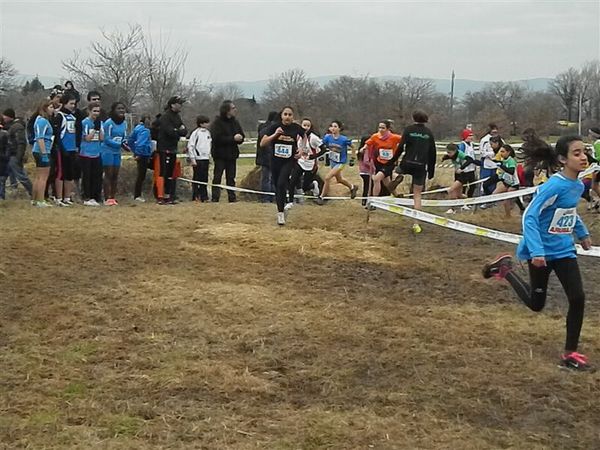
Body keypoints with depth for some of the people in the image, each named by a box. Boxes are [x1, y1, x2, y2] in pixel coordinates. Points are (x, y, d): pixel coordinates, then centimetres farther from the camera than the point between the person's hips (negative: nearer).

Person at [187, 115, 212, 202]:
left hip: (206, 159, 6)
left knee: (205, 179, 7)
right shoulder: (196, 133, -8)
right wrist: (192, 159, -12)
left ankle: (204, 197, 12)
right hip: (198, 159, -6)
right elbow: (190, 146, -9)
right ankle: (195, 197, 3)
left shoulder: (208, 132, 12)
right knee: (197, 178, -3)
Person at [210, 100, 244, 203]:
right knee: (217, 177, -4)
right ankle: (215, 198, -3)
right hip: (220, 155, -6)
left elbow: (241, 136, 13)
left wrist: (240, 138, -13)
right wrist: (233, 138, -20)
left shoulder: (235, 122, 11)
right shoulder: (217, 122, -9)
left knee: (231, 178, 9)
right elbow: (217, 138, -19)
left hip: (232, 154, 6)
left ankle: (232, 198, 13)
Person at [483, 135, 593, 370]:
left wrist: (582, 233, 16)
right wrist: (536, 251, -33)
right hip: (543, 252, -6)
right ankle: (505, 269, 35)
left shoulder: (578, 186, 0)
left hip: (564, 251, 6)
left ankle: (570, 353, 9)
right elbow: (529, 217, -25)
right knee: (536, 303, 11)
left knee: (578, 298, -4)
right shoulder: (554, 186, -24)